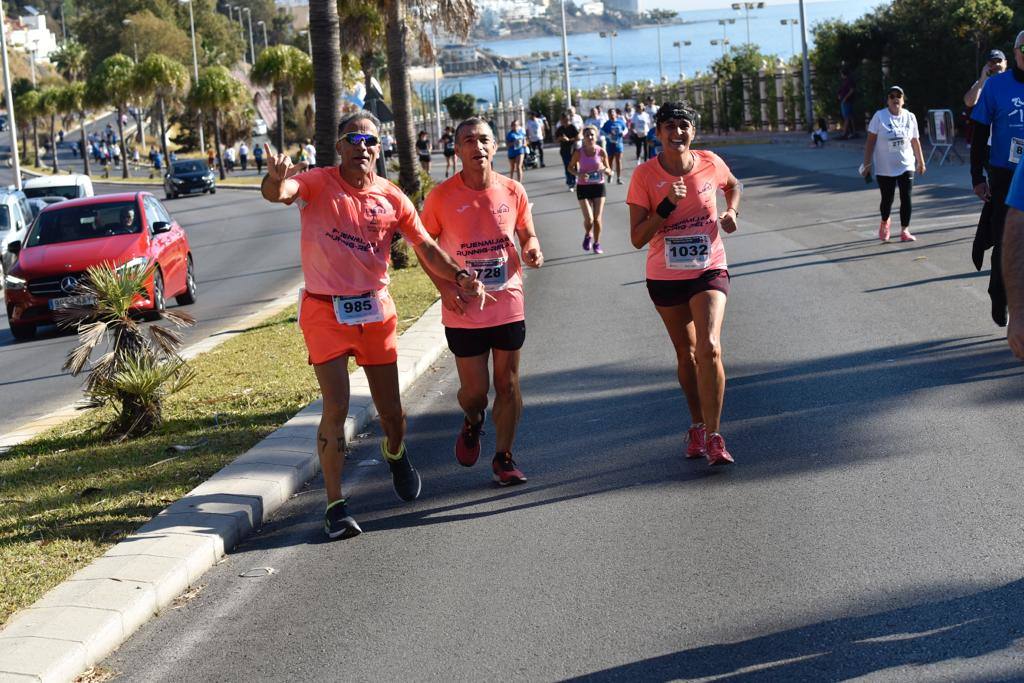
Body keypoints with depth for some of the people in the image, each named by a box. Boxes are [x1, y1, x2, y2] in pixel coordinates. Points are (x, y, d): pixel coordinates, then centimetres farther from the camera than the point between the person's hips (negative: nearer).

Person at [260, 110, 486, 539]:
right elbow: (277, 194, -28)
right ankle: (335, 505, -1)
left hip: (376, 310, 3)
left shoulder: (391, 198, 1)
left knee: (391, 410, 11)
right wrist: (277, 178, -52)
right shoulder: (317, 183, -7)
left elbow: (426, 248, 3)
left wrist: (459, 277, -15)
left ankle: (395, 453, 46)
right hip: (325, 310, -3)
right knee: (336, 408, -11)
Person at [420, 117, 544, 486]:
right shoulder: (442, 196, -9)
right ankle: (472, 422, 38)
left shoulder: (512, 191, -2)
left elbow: (527, 234, 12)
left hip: (508, 304, 2)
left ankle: (503, 458, 21)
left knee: (508, 384, 7)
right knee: (474, 390, 2)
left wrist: (532, 250, -12)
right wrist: (444, 287, -12)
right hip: (464, 310, -2)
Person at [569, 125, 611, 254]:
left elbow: (609, 172, 3)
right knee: (589, 219, -11)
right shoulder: (579, 153, -9)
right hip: (583, 187, -1)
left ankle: (597, 243, 21)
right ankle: (588, 235, 23)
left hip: (598, 186, 1)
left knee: (597, 219, 0)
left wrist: (604, 169, -20)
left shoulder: (601, 152, -7)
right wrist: (579, 174, -15)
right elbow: (570, 167, 6)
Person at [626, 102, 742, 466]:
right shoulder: (645, 174, -11)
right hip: (665, 277, 1)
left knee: (709, 349, -18)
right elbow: (637, 238, -14)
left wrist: (731, 211, 1)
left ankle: (712, 436, -10)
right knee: (686, 353, 15)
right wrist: (667, 206, -26)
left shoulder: (710, 163, -5)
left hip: (709, 270, -1)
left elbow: (733, 185, 21)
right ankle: (697, 425, 35)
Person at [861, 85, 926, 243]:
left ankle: (904, 230, 3)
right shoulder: (879, 116, -7)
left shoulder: (910, 117, 2)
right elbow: (870, 141, -7)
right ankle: (884, 223, 36)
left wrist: (921, 162, 15)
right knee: (887, 199, 6)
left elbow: (915, 141, 11)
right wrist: (867, 163, -10)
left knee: (906, 198, -6)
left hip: (906, 166, 2)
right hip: (884, 168, -2)